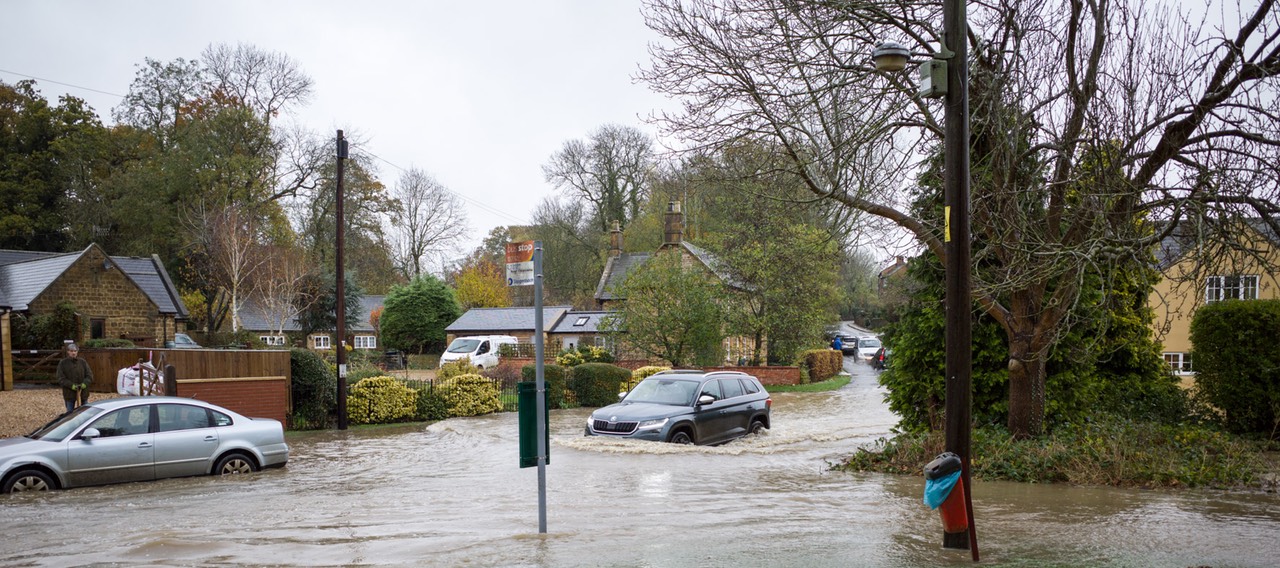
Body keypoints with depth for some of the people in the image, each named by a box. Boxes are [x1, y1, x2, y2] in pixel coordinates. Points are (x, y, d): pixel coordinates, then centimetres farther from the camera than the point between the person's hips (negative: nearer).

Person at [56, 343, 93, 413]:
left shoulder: (83, 362, 4)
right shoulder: (63, 363, -2)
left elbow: (90, 375, 2)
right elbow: (61, 379, -7)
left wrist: (85, 383, -18)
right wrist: (71, 385, -21)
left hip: (83, 393, 1)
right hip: (69, 393, -1)